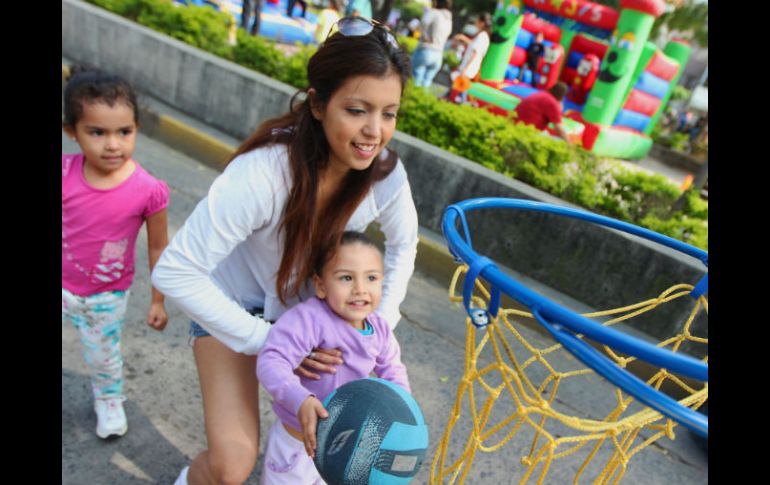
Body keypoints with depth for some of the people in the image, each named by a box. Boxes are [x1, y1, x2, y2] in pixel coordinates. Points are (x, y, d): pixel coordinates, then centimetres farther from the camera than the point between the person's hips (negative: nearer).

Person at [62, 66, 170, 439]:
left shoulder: (148, 191, -24)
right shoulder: (64, 171, -18)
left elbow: (158, 248, -11)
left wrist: (158, 301, -3)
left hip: (106, 296, -1)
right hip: (64, 284, 2)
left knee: (103, 356, 21)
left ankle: (109, 401, 52)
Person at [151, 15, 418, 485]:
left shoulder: (386, 173, -21)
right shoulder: (261, 174, -37)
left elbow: (403, 245, 0)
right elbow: (175, 273, -30)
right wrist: (269, 342, -26)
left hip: (309, 303, 5)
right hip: (233, 305, -4)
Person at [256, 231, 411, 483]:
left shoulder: (380, 330, -11)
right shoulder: (309, 318, -33)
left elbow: (392, 371, 5)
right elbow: (271, 362, -39)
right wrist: (301, 400, -53)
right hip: (296, 443, -5)